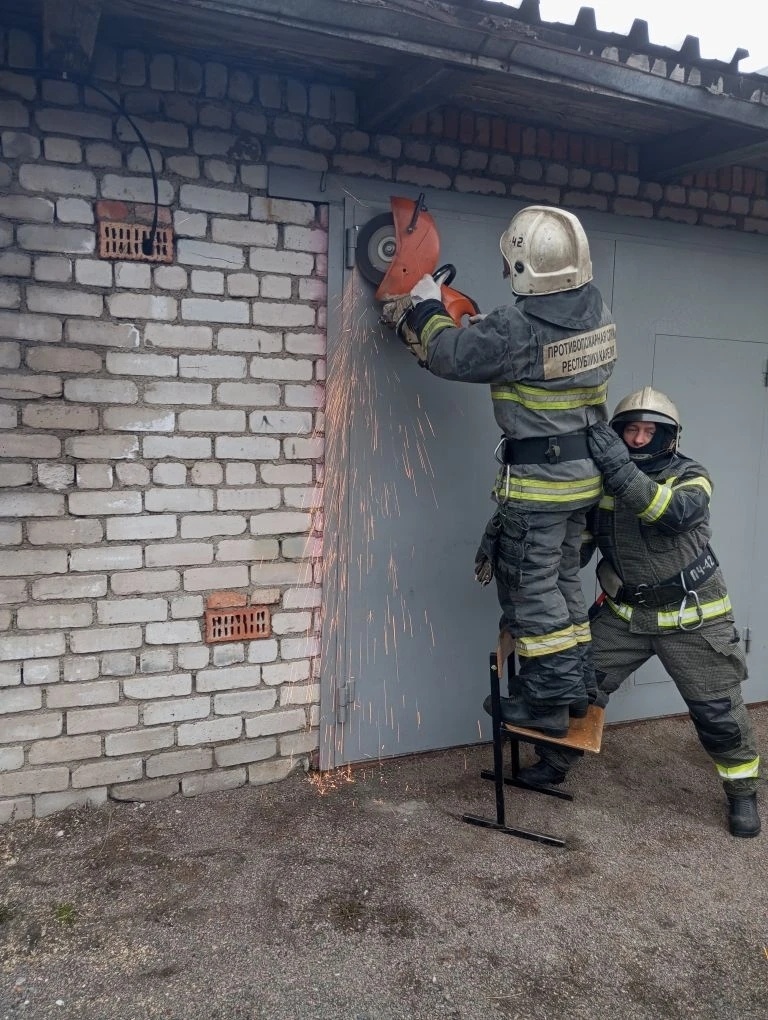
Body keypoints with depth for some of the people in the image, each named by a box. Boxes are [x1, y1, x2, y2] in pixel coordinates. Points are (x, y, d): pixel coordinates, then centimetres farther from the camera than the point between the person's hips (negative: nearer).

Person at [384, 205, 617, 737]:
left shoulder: (519, 328, -25)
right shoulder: (595, 308, 1)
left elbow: (450, 354, -13)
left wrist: (428, 307, 6)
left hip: (537, 481, -8)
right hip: (583, 471, 8)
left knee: (531, 588, 5)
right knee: (562, 577, 20)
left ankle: (548, 702, 16)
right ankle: (577, 684, 31)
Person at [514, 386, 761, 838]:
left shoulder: (690, 478, -12)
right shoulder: (603, 481, -2)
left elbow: (675, 513, -37)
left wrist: (623, 472, -48)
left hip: (691, 618, -3)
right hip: (624, 614, 3)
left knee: (718, 710, 4)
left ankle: (743, 791, 29)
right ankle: (554, 763, 22)